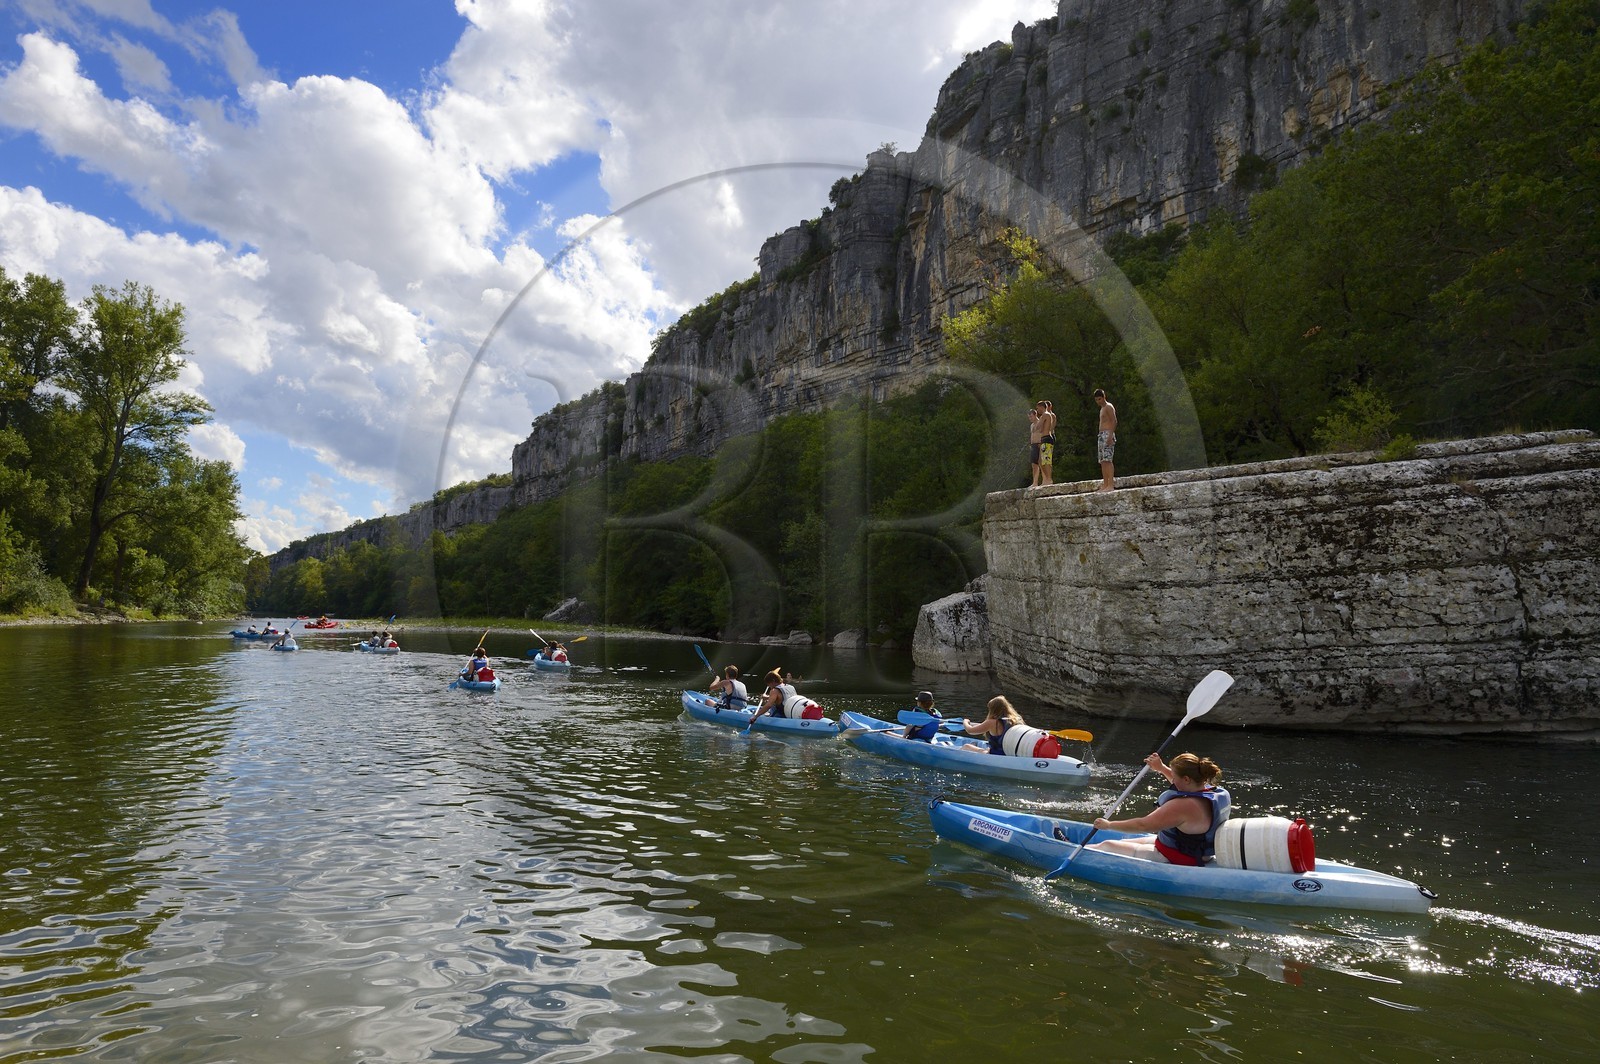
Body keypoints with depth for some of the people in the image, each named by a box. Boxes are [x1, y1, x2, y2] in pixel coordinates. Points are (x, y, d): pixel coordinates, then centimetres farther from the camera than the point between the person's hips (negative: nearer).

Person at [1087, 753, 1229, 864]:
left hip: (1173, 861, -10)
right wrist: (1162, 768, 22)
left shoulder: (1184, 805, -32)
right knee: (1121, 843, 20)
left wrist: (1109, 825, -14)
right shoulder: (1219, 792, -4)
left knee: (1107, 846, 0)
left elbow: (1143, 825, -26)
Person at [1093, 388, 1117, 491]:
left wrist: (1110, 436, -23)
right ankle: (1105, 484, 5)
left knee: (1107, 460, -16)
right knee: (1103, 461, 5)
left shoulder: (1109, 407, -4)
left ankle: (1111, 484, -20)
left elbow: (1114, 421, -14)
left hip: (1107, 434, -10)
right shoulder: (1102, 409, 23)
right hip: (1101, 435, 10)